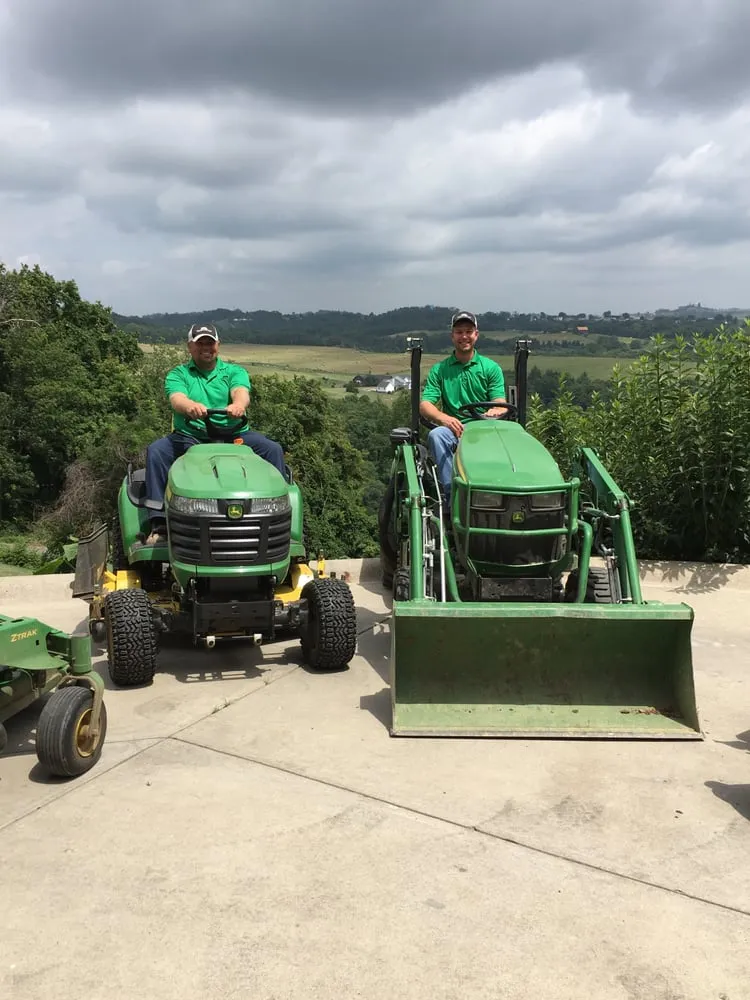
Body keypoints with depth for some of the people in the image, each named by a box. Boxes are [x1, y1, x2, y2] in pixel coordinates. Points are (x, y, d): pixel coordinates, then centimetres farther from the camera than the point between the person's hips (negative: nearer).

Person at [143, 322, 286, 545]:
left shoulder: (234, 371, 12)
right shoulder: (178, 374, 9)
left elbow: (241, 392, -11)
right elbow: (177, 399, -13)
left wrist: (238, 404, -38)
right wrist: (191, 406, -39)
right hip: (189, 438, 0)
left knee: (273, 449, -22)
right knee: (155, 451, -26)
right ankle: (159, 523, -27)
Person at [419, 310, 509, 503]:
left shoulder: (491, 368, 13)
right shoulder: (439, 369, 13)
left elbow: (501, 403, 2)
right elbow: (424, 405, 2)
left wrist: (495, 411, -25)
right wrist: (443, 418, -22)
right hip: (453, 430, 1)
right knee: (436, 435, -34)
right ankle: (451, 492, -35)